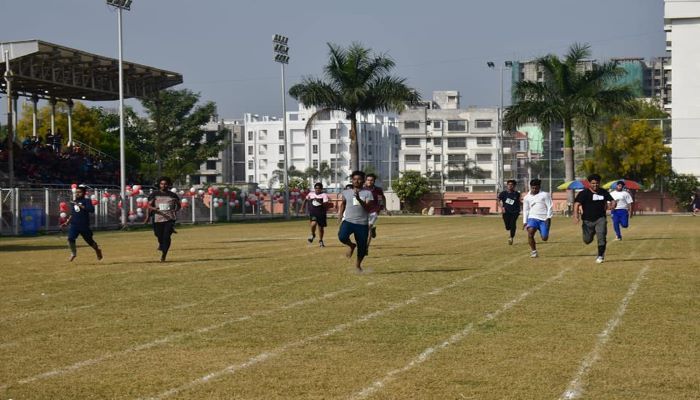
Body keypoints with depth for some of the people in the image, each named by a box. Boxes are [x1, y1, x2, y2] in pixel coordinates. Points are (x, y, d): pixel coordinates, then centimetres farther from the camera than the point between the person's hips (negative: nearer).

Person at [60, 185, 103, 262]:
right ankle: (73, 253, 3)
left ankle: (97, 250, 36)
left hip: (84, 226, -5)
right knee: (70, 238, -15)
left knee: (89, 240, 8)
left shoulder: (87, 201, -8)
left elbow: (92, 209, -24)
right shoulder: (75, 202, 11)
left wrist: (81, 206, -27)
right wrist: (67, 222, 18)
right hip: (74, 225, 5)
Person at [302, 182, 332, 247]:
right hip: (312, 213, 1)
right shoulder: (311, 194, 4)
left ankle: (320, 241, 31)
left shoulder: (324, 195, -8)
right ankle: (312, 235, 6)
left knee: (321, 227, 10)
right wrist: (303, 205, 32)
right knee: (313, 223, -25)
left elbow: (326, 204, -21)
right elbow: (306, 199, 26)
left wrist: (319, 201, -34)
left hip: (321, 213, -1)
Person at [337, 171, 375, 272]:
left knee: (362, 247, 4)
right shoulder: (346, 192, 10)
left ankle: (358, 265, 30)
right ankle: (351, 245, 6)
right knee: (342, 236, -28)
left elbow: (369, 208, -10)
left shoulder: (367, 193, 1)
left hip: (362, 223, -1)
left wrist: (359, 200, -23)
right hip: (348, 221, 1)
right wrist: (340, 213, 15)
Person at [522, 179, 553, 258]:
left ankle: (544, 233, 32)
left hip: (544, 219, -2)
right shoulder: (527, 197, 15)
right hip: (533, 218, 2)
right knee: (530, 232, -27)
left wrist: (548, 217, -10)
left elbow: (549, 207, 2)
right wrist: (525, 222, 10)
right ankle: (533, 251, -13)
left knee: (544, 238, -7)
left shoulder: (545, 195, 5)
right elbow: (525, 210, 19)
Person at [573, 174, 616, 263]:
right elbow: (577, 204, -17)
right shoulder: (584, 193, -8)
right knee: (587, 240, 7)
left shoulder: (604, 192, 4)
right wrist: (576, 216, -32)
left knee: (601, 236, -17)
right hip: (588, 220, -1)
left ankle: (600, 256, -2)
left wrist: (612, 205, -9)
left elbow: (612, 200, 16)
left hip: (600, 218, 1)